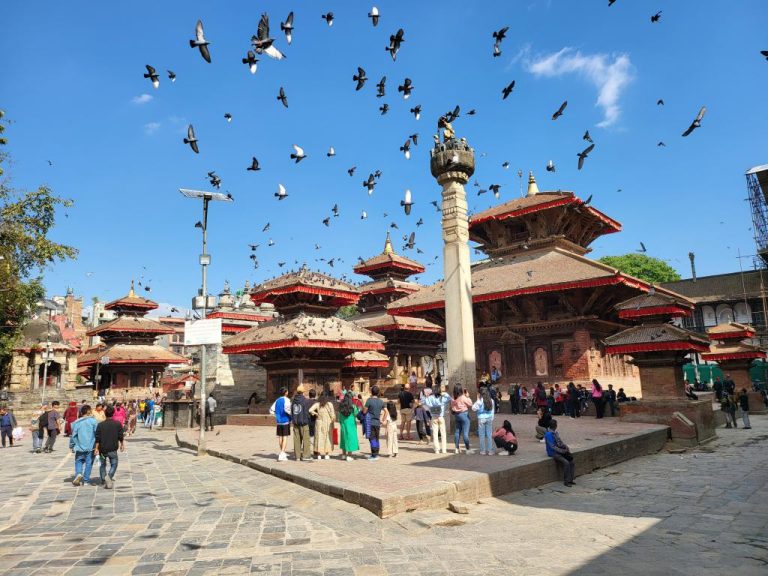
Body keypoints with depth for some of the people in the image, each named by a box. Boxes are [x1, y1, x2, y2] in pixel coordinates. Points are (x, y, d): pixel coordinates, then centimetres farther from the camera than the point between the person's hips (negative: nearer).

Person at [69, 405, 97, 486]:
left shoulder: (76, 422, 0)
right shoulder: (93, 421, -7)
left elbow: (73, 435, 3)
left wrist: (71, 446, 15)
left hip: (80, 447, 2)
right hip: (90, 447, -1)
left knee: (78, 461, 18)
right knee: (88, 463, 8)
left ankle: (78, 474, -7)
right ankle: (86, 480, 11)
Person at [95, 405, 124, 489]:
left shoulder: (100, 425, -5)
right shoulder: (117, 424, -6)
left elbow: (97, 438, -6)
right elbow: (121, 437, 0)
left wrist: (96, 448, 3)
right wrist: (122, 445, 15)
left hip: (102, 449, 1)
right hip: (113, 449, -1)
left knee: (102, 465, 19)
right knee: (114, 464, 11)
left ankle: (103, 480, 19)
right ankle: (109, 476, -15)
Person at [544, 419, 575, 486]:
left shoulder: (556, 433, 10)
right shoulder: (548, 434, -17)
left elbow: (560, 442, 15)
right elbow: (553, 447, -20)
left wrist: (566, 447, -4)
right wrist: (563, 451, -18)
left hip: (559, 451, 8)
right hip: (553, 453, -8)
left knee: (571, 461, -9)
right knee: (566, 463, -25)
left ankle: (570, 479, -3)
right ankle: (566, 481, -12)